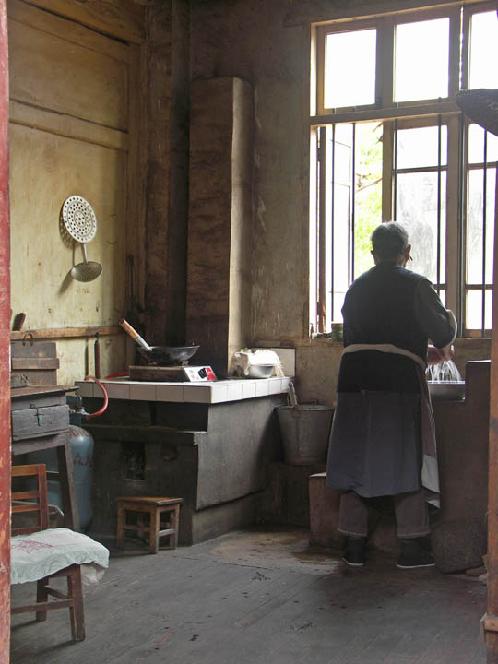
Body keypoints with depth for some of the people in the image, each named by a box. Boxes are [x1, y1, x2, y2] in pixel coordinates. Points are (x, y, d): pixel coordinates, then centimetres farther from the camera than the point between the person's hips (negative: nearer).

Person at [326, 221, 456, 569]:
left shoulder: (356, 288, 14)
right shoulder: (416, 285, -2)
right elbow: (442, 335, -2)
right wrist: (449, 318, 19)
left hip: (354, 378, 5)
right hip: (400, 380, -4)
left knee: (356, 460, 8)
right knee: (407, 462, 4)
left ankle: (354, 546, 13)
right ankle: (412, 547, 6)